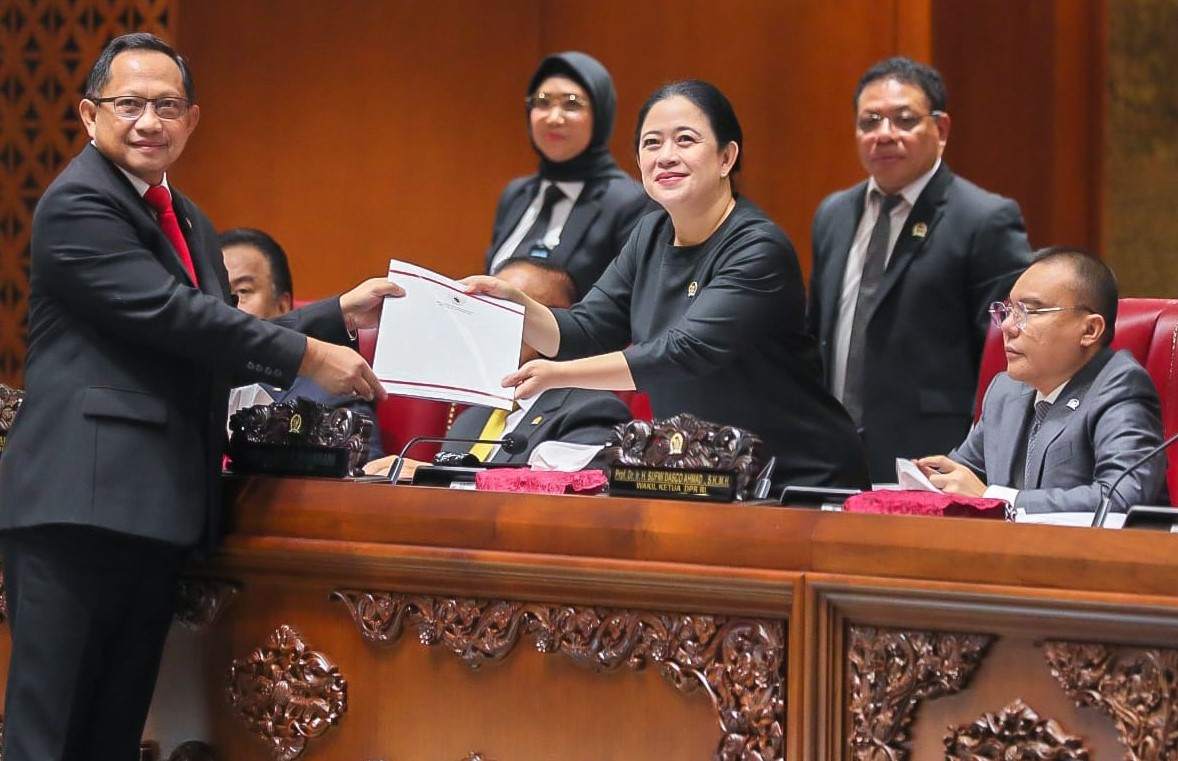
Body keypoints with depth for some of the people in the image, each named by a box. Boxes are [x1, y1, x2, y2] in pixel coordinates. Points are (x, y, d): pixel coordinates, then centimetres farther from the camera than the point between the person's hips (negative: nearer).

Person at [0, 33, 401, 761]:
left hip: (159, 510, 9)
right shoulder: (77, 206, -10)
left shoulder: (190, 224, 21)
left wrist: (342, 316, 14)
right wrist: (309, 357, -12)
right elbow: (171, 315, -17)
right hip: (81, 503, -9)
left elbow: (222, 346, 21)